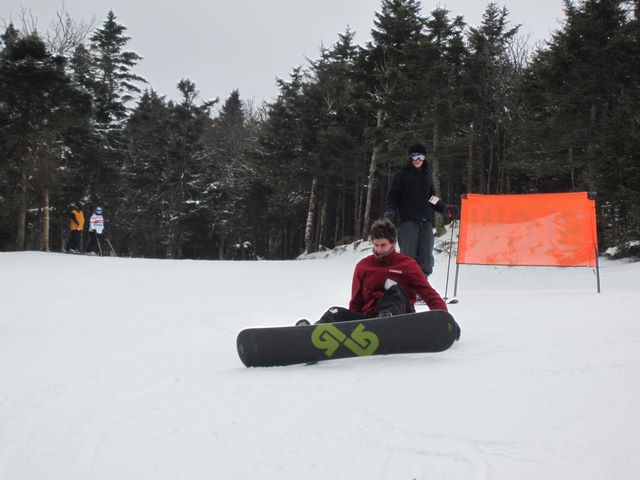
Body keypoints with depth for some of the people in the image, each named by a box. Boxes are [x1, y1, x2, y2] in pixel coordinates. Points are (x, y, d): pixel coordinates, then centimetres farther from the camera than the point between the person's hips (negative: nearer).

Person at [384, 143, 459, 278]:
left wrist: (446, 209, 11)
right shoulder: (402, 175, 8)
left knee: (426, 259, 0)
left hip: (426, 221, 5)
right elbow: (393, 196, 3)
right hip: (407, 221, -4)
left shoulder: (427, 175, 21)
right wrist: (389, 212, -14)